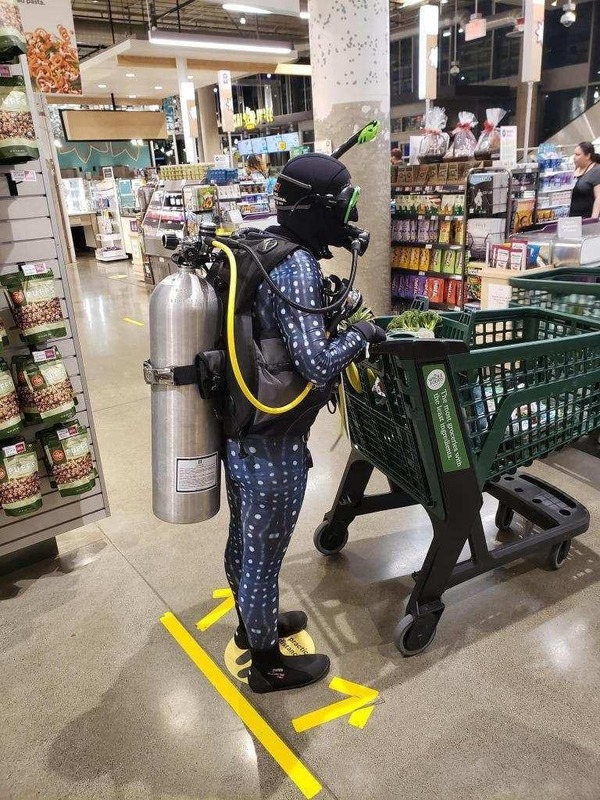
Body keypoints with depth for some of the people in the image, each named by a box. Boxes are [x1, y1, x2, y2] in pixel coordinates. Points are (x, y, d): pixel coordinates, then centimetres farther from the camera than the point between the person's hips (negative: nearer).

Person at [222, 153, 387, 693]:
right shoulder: (296, 267, -21)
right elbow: (317, 365, -27)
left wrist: (332, 315, 9)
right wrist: (361, 332, -10)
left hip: (237, 435, 9)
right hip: (273, 449, -8)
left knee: (243, 542, 25)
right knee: (264, 558, 11)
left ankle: (251, 624, 51)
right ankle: (267, 664, 35)